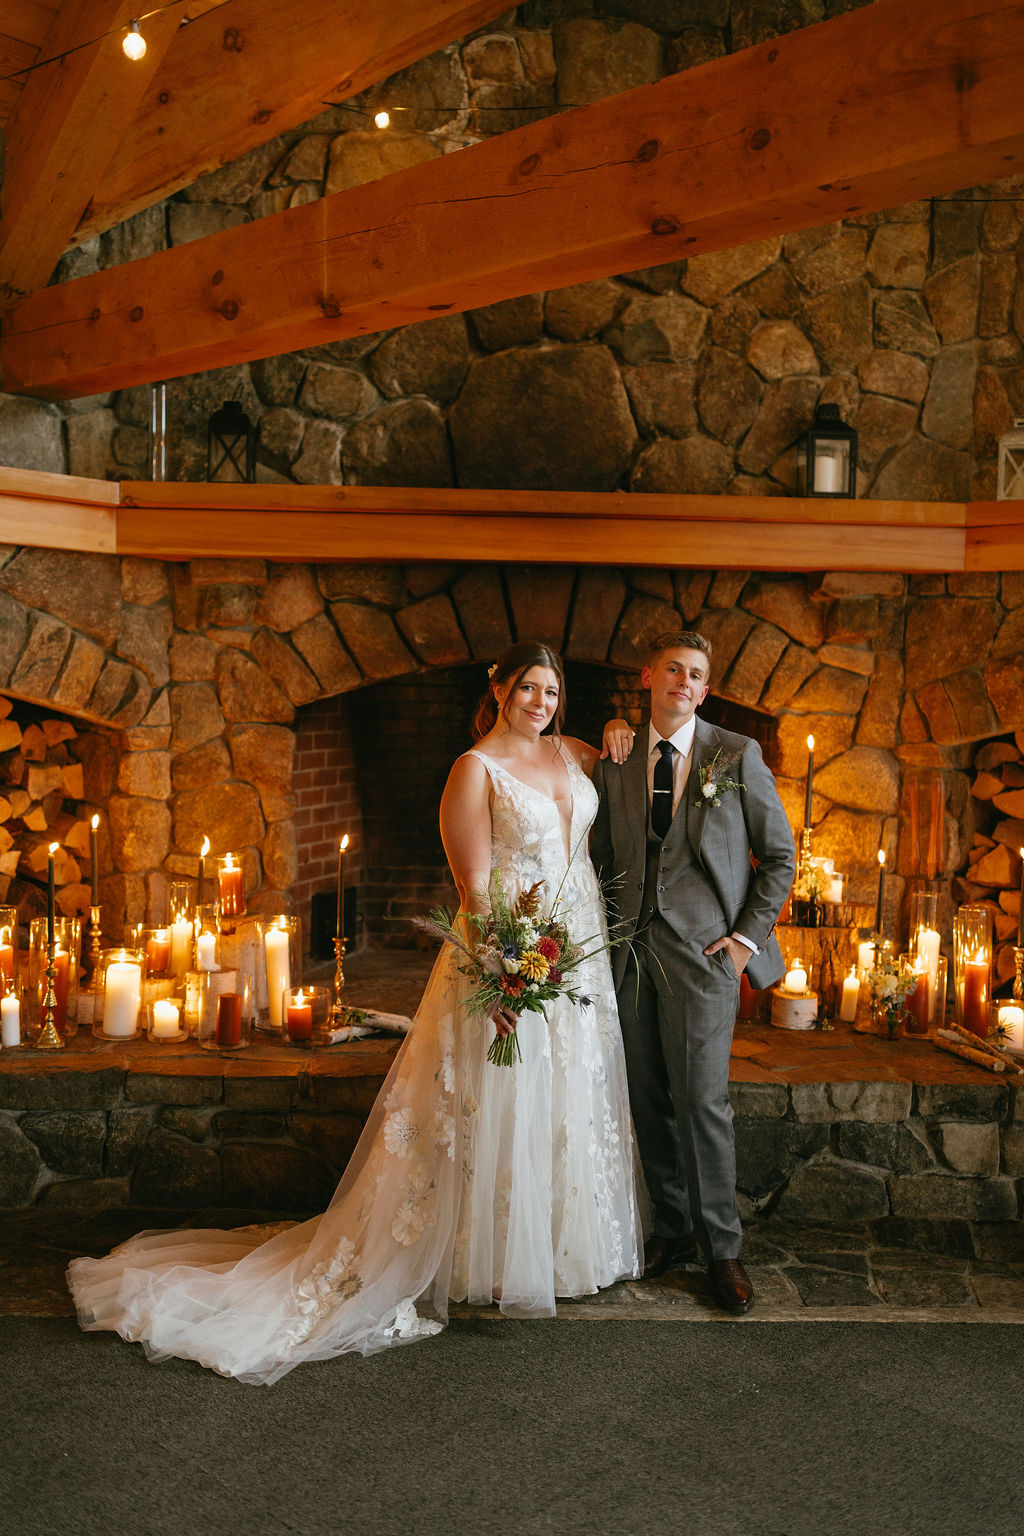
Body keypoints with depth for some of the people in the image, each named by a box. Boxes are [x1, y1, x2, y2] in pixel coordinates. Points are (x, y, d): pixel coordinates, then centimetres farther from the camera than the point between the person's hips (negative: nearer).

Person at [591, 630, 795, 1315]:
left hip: (704, 951, -4)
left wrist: (747, 937, -3)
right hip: (632, 952, 4)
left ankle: (723, 1247, 9)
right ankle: (673, 1231, 23)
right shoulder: (614, 767, 11)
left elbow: (779, 854, 4)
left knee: (703, 1101, -6)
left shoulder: (737, 756, 2)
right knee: (650, 1104, 8)